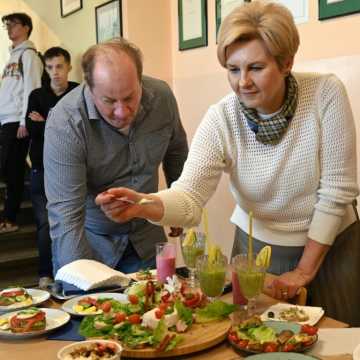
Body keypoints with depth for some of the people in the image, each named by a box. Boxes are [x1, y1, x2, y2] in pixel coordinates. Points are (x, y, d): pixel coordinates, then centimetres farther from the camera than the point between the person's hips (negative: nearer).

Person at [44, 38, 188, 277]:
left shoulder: (162, 96, -14)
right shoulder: (65, 123, -28)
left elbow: (176, 150, 7)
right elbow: (66, 215, -29)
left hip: (146, 238, 4)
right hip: (88, 241, -3)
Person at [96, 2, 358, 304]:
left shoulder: (326, 94, -19)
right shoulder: (220, 120, -16)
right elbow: (190, 197, -24)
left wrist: (304, 270, -12)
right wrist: (141, 205, -45)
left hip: (329, 244, 0)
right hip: (256, 246, 1)